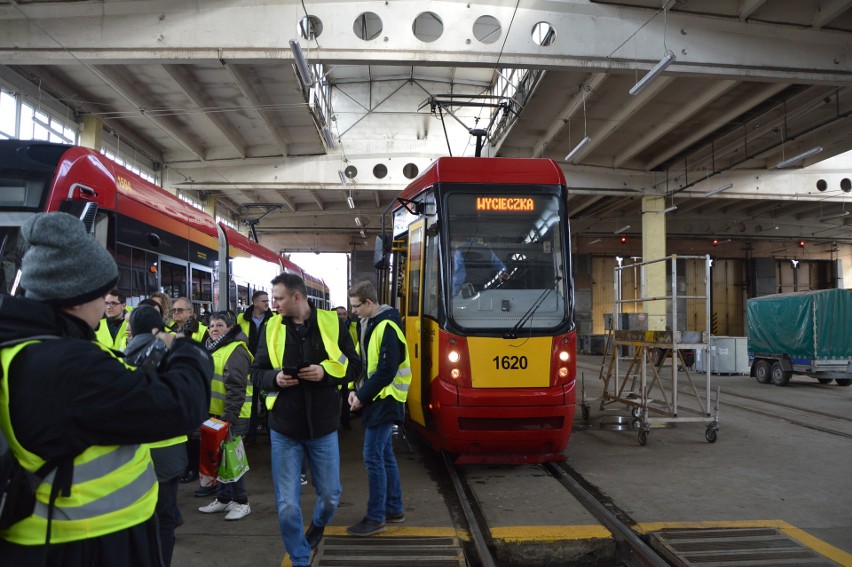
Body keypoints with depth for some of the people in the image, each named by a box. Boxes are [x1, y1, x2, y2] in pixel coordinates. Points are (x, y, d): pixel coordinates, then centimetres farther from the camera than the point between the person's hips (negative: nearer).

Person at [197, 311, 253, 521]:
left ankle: (241, 502, 10)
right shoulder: (212, 349, 14)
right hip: (214, 413, 9)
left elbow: (236, 388, -21)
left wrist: (229, 416, -25)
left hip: (232, 416, -9)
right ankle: (223, 498, 27)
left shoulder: (236, 350, -15)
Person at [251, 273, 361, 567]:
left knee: (330, 495, 15)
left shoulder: (332, 323, -5)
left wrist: (326, 372, -19)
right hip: (284, 428, 0)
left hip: (323, 427, 0)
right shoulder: (271, 328, -1)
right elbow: (256, 372, 5)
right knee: (287, 505, 2)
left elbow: (354, 366, -1)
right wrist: (274, 378, -17)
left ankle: (318, 525, 49)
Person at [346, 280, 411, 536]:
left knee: (373, 457, -5)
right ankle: (394, 509, 26)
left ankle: (376, 518, 5)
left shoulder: (387, 327, -18)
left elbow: (387, 371, -21)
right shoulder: (370, 324, 11)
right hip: (375, 399, 9)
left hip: (385, 401, -9)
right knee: (385, 455, 15)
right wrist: (356, 390, 6)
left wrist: (363, 397, -15)